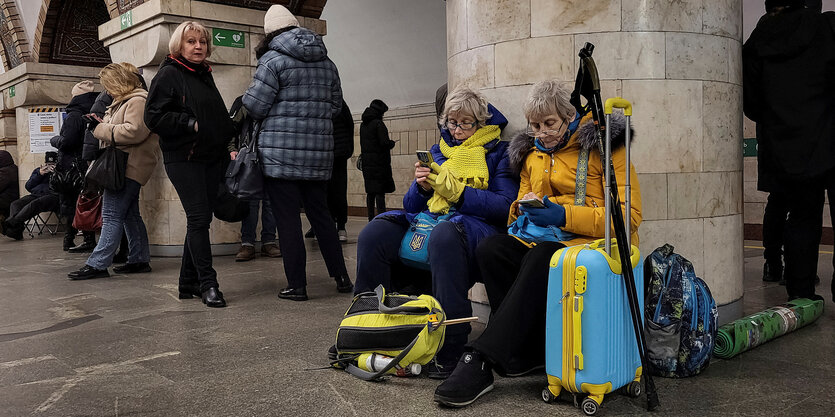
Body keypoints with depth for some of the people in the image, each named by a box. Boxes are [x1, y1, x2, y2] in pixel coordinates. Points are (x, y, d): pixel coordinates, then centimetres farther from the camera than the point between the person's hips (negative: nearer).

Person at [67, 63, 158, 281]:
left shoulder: (138, 101, -11)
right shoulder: (124, 101, 24)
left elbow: (134, 131, -24)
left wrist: (102, 129, -14)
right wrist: (102, 124, 8)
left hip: (128, 167, -11)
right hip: (127, 166, 11)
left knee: (112, 215, -12)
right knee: (129, 214, 12)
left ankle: (97, 264, -13)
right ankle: (139, 260, 17)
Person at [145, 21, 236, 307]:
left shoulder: (205, 76, 19)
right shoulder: (168, 75, -4)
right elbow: (154, 117, -12)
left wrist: (224, 142, 14)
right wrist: (191, 124, -17)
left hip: (211, 158, 7)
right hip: (183, 159, -7)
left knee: (201, 219, 8)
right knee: (198, 218, -10)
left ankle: (189, 281, 18)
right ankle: (207, 284, -5)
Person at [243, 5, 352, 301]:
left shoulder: (273, 59, -7)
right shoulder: (326, 62, 12)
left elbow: (254, 106, -10)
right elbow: (335, 104, 16)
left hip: (280, 154, -5)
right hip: (319, 154, 6)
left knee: (288, 219, 1)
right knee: (320, 214, 15)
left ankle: (296, 285, 5)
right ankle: (341, 277, 18)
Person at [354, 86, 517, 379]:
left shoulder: (498, 152, 11)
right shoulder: (438, 152, 25)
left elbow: (505, 206, -5)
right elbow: (410, 206, 20)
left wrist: (456, 190, -11)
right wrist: (420, 186, -2)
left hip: (477, 226, -5)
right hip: (426, 222, 5)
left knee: (444, 235, -41)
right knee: (374, 233, -22)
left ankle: (450, 352, -38)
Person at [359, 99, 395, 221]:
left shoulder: (363, 125, 11)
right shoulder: (378, 123, -12)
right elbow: (384, 143, -17)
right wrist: (392, 143, 1)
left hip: (366, 162, 7)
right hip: (379, 161, -7)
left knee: (370, 192, 10)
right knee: (380, 192, -5)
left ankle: (371, 217, 13)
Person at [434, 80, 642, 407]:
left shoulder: (603, 146, -2)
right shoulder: (532, 153, 18)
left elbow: (628, 216, -10)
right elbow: (518, 209, 25)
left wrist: (564, 216, -20)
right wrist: (524, 207, -2)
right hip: (543, 239, 6)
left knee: (541, 259, -38)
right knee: (490, 249, -24)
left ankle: (482, 359, -36)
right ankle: (530, 353, -20)